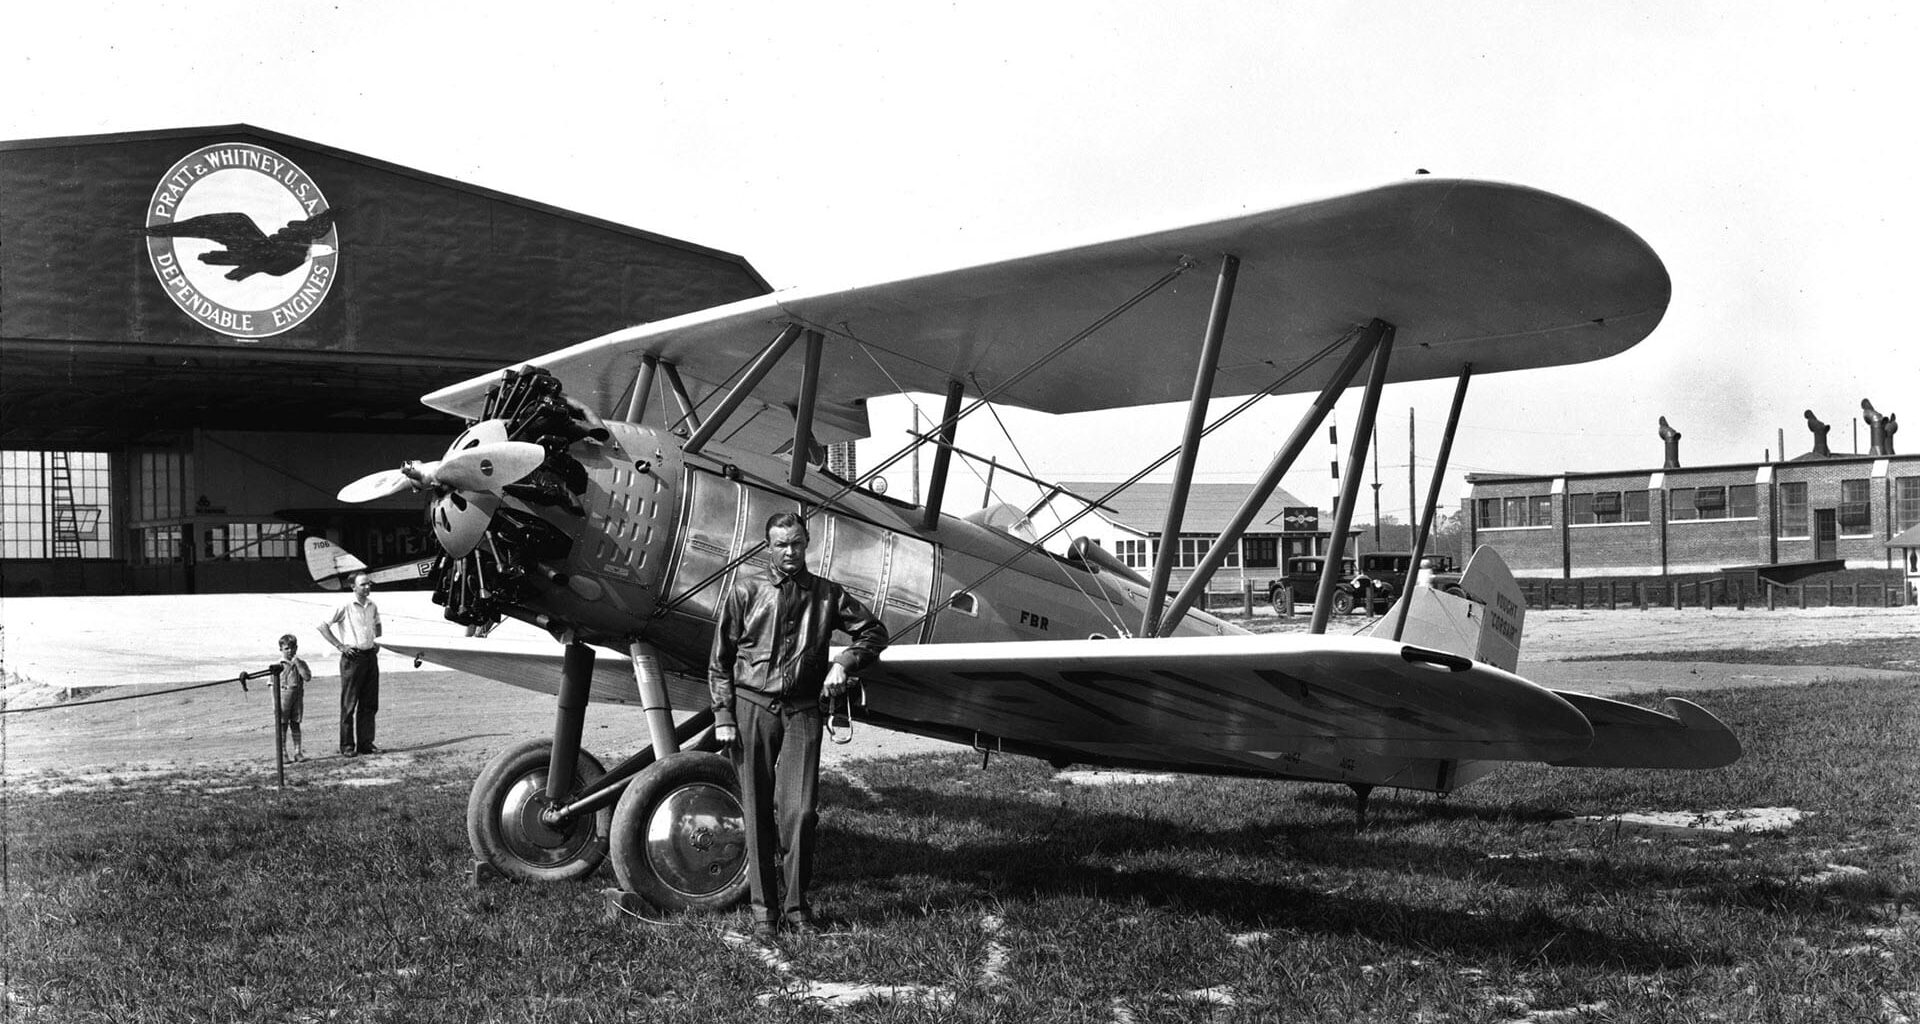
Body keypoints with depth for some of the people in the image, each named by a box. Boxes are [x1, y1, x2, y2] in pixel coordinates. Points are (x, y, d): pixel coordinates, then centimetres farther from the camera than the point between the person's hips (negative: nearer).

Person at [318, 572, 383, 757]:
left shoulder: (372, 606, 11)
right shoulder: (345, 607, -8)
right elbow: (323, 626, -9)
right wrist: (340, 646, -12)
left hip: (370, 656, 6)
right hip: (352, 657, -6)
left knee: (369, 703, 7)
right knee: (349, 704, -1)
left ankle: (366, 742, 13)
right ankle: (347, 745, 5)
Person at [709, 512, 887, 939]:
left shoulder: (826, 595, 7)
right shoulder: (745, 593, 4)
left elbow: (874, 631, 15)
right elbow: (720, 661, 6)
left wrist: (842, 663, -1)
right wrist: (723, 717, 0)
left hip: (801, 711, 0)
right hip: (752, 707, 0)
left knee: (800, 811, -6)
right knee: (758, 813, 3)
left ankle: (797, 905, 7)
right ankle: (763, 906, 11)